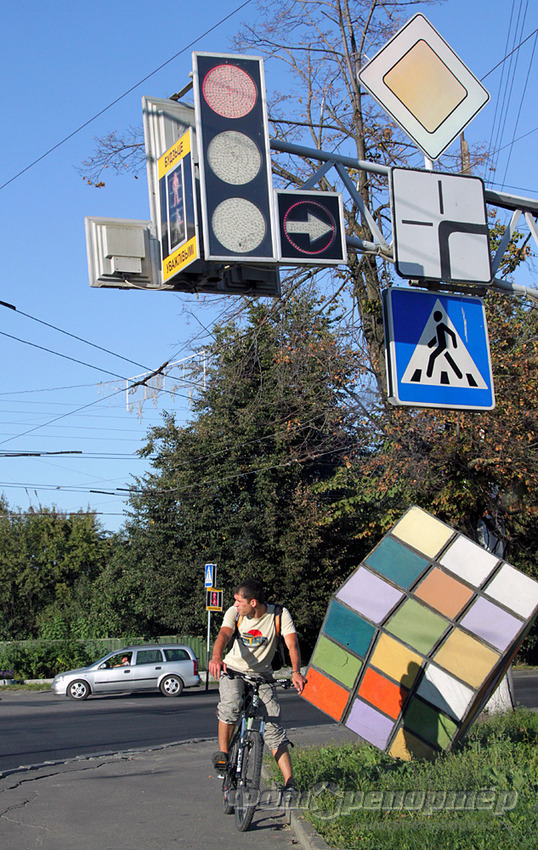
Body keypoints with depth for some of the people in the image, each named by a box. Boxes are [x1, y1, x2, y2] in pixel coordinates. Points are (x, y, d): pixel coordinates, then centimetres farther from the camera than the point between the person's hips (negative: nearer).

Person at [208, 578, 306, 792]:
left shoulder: (280, 615, -14)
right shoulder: (234, 612, -12)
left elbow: (292, 643, -25)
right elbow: (224, 634, -29)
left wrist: (296, 672, -44)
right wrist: (216, 658, -51)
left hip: (262, 675, 0)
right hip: (233, 670, 0)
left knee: (273, 726, -11)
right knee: (230, 704, -33)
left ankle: (289, 785, -10)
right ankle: (222, 753, -14)